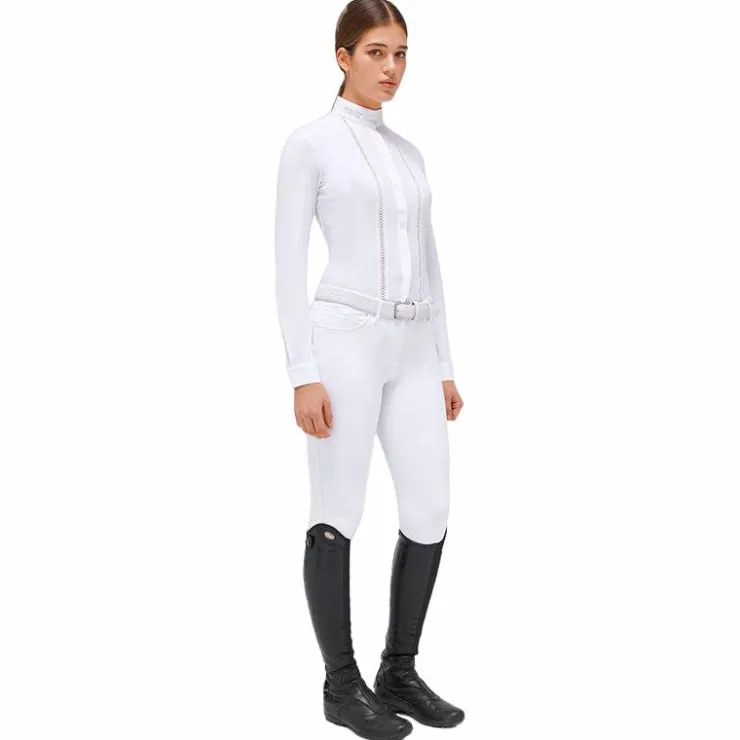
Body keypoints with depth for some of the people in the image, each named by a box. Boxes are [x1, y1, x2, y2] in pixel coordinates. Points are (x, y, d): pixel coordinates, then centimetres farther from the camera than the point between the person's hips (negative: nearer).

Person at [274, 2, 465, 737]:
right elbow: (289, 263, -8)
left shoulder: (408, 154, 18)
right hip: (344, 344, -7)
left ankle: (399, 671, 22)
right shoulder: (309, 143, -3)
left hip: (410, 353, 7)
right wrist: (303, 374, -15)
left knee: (429, 516, 5)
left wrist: (444, 367, 15)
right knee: (338, 518, 2)